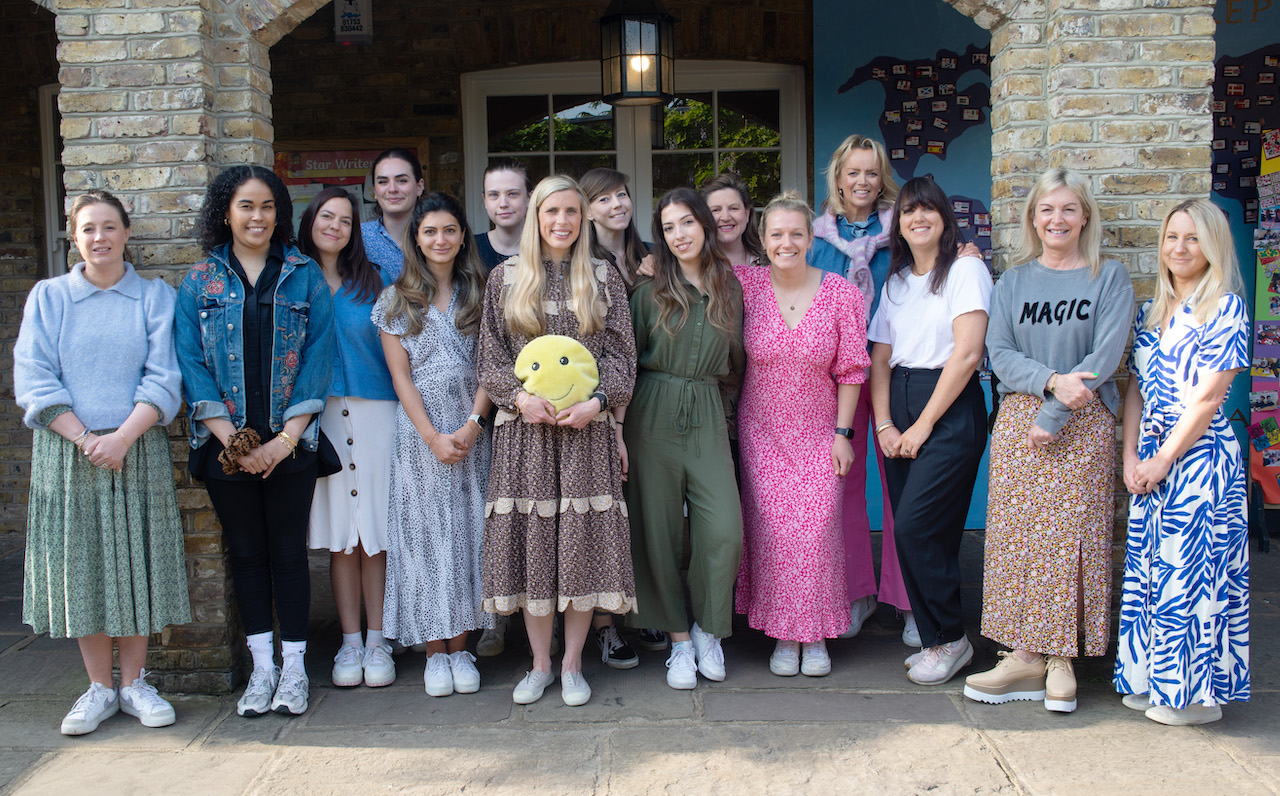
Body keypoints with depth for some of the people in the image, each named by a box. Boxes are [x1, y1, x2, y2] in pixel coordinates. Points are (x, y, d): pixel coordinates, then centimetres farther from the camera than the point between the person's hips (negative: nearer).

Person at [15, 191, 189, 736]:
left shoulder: (155, 297, 6)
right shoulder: (48, 297, 7)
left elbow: (164, 378, -3)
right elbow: (33, 380, -1)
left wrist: (123, 436, -16)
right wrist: (84, 438, -13)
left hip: (138, 452, -1)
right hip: (66, 452, 1)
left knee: (137, 563, 2)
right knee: (79, 564, 3)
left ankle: (134, 683, 14)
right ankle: (100, 688, 14)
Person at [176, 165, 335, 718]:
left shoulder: (305, 277, 4)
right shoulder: (201, 281, 6)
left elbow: (317, 357, -2)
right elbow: (191, 362, 0)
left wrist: (284, 439, -10)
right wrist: (230, 438, -10)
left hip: (290, 441, -1)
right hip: (226, 443, 1)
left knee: (288, 552, 4)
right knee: (245, 553, 8)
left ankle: (294, 667, 14)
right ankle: (262, 666, 19)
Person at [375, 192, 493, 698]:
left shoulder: (479, 294, 8)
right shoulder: (397, 300, 6)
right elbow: (401, 375, 0)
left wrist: (472, 424, -10)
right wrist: (432, 436, -10)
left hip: (471, 429, 1)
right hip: (418, 432, -1)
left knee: (467, 532, 2)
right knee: (425, 533, 1)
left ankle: (460, 647, 11)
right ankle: (434, 652, 8)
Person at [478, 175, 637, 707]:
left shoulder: (604, 278, 9)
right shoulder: (505, 279, 9)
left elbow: (621, 354, 5)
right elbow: (490, 357, 6)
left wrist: (598, 401, -11)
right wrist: (520, 395, -11)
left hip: (587, 427, 0)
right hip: (525, 427, 0)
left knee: (583, 537, 0)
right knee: (530, 537, 1)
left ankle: (572, 663, 14)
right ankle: (540, 664, 16)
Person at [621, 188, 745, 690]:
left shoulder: (729, 288, 10)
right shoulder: (651, 291, 2)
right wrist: (617, 431, -5)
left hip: (708, 417, 2)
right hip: (653, 417, -1)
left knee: (724, 529, -10)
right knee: (658, 531, 1)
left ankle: (707, 629, 13)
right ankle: (679, 639, 16)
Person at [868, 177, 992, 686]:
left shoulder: (966, 270, -4)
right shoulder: (895, 282, 17)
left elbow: (966, 355, -12)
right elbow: (880, 358, 13)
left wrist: (923, 425, -12)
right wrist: (884, 424, -1)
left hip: (951, 410, -6)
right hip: (899, 407, 6)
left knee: (914, 526, -13)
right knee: (912, 531, 4)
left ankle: (950, 638, 3)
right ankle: (931, 636, 16)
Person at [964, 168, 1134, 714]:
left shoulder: (1110, 278, 4)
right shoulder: (1014, 281, 12)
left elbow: (1104, 357, -6)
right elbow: (999, 353, 2)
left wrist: (1054, 414, -13)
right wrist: (1052, 380, -15)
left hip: (1083, 423, -2)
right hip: (1017, 419, 3)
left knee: (1072, 535, -4)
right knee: (1016, 536, 0)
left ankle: (1062, 660, 6)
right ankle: (1026, 656, 7)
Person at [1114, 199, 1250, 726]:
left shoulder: (1225, 307, -6)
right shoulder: (1150, 311, 14)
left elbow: (1209, 397, -12)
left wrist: (1164, 458, -12)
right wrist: (1131, 455, 1)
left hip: (1199, 453, -6)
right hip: (1150, 458, 6)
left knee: (1193, 565, -2)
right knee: (1149, 564, 9)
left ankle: (1196, 692, 9)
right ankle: (1150, 679, 20)